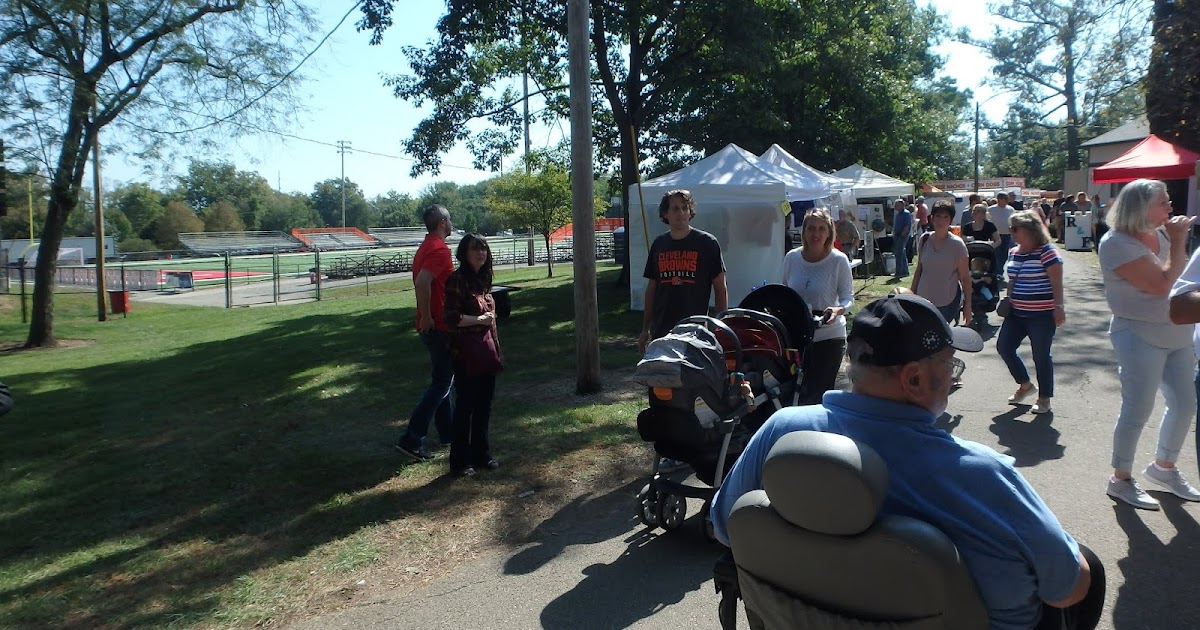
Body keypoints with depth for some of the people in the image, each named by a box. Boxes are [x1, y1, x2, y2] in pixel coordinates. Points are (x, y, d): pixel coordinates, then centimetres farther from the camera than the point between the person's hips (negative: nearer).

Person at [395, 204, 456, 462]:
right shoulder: (439, 249, -18)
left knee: (442, 380, 18)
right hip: (438, 326, -10)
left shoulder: (426, 247, 14)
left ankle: (448, 432, 28)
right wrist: (427, 317, -22)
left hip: (433, 326, 10)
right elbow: (422, 282, -31)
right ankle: (411, 440, -5)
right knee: (441, 384, -4)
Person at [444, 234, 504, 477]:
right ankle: (460, 461, 12)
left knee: (484, 405, 13)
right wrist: (480, 319, -13)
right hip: (466, 353, -7)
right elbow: (452, 318, -20)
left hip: (486, 352, 7)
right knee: (465, 406, 1)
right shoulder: (457, 280, -13)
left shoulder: (483, 279, 11)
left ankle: (481, 454, 25)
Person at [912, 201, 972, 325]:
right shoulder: (923, 239, 2)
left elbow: (965, 277, -6)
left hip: (947, 302, -3)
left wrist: (968, 305, -8)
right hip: (924, 299, 3)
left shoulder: (957, 245, -9)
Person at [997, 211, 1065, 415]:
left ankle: (1045, 398, 17)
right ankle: (1026, 385, 25)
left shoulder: (1047, 252, -13)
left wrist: (1058, 307, -22)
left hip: (1042, 315, -8)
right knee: (1003, 347, 5)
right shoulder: (1013, 252, 9)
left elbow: (1056, 282, -17)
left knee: (1041, 356, 1)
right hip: (1016, 313, 8)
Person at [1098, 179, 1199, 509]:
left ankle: (1163, 466, 34)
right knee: (1138, 410, -3)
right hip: (1140, 336, -8)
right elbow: (1161, 284, -23)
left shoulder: (1163, 234, 6)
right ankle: (1121, 479, 12)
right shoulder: (1117, 243, -17)